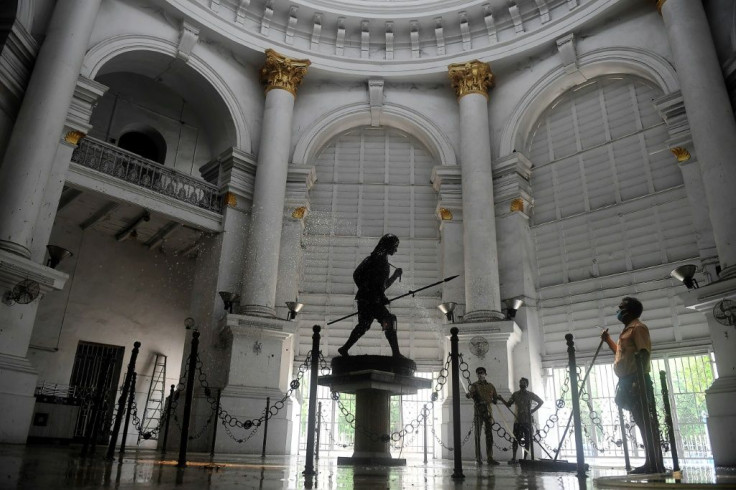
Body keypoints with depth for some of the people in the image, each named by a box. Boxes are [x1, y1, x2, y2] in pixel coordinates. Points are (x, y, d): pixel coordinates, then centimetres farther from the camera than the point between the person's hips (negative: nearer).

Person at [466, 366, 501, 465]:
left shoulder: (491, 386, 15)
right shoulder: (474, 385, 2)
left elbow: (495, 398, 20)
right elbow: (470, 393, -19)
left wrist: (496, 399, -2)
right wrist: (469, 394, -41)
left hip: (488, 412, 4)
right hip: (478, 412, -3)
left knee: (489, 435, 2)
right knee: (477, 435, -3)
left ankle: (490, 458, 6)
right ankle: (478, 458, 0)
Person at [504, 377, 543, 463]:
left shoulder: (530, 395, 4)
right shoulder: (515, 394, 7)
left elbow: (541, 402, 13)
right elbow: (508, 404, 7)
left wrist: (533, 410, 4)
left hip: (527, 421, 0)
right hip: (518, 420, 0)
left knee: (527, 439, 0)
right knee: (516, 439, -5)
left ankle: (525, 458, 7)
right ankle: (514, 458, -3)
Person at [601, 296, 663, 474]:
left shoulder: (638, 328, -6)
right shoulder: (627, 330, 23)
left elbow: (644, 354, -17)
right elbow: (621, 353, 35)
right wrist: (608, 340, 26)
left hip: (636, 381, -10)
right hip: (628, 382, 10)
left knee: (645, 421, -9)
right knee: (642, 421, 10)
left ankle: (655, 463, -7)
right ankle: (652, 462, 14)